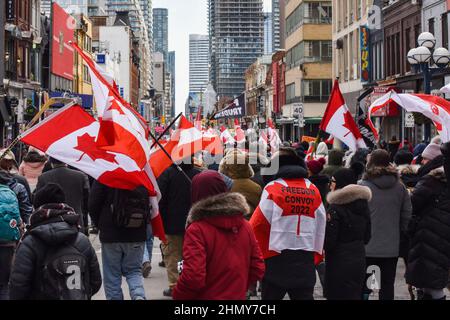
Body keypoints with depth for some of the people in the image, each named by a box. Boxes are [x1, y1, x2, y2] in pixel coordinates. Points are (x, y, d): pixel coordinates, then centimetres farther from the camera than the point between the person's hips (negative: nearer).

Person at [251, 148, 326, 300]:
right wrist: (315, 254, 19)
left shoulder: (273, 188, -7)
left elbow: (258, 223, -9)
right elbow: (320, 227, 9)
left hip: (276, 258, -3)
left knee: (271, 294, 8)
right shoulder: (314, 190, 6)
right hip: (306, 259, 3)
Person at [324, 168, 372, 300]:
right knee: (355, 294, 16)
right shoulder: (363, 204, 7)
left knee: (337, 295, 0)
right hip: (359, 258, 7)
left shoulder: (335, 208, -16)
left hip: (339, 262, -7)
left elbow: (329, 241, -16)